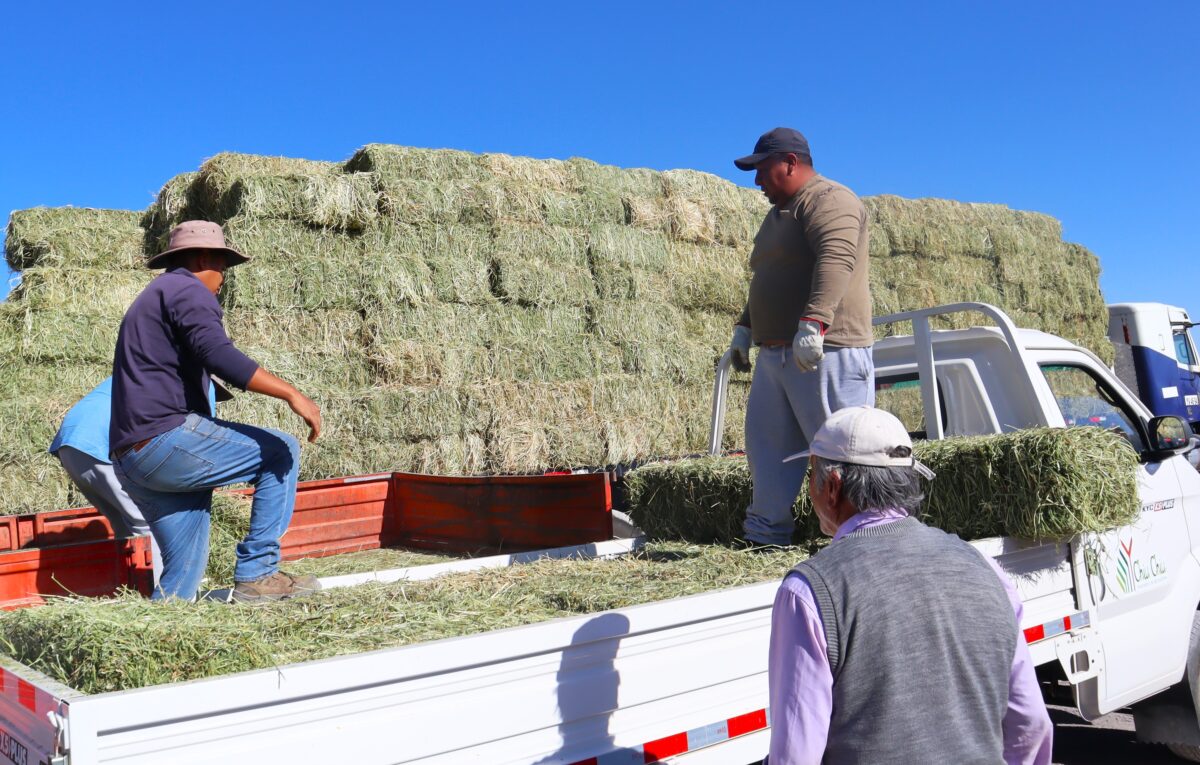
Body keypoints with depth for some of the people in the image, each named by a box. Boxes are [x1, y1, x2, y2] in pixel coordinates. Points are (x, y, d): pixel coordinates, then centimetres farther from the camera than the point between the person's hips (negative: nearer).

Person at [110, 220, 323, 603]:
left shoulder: (150, 298, 30)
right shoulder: (188, 290, -2)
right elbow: (218, 355, -21)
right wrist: (290, 393, -25)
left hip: (129, 460, 10)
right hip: (167, 439, -10)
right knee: (281, 452, -3)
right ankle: (256, 573, -7)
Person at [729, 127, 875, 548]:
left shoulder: (829, 200, -8)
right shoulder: (780, 213, 24)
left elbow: (836, 259, -25)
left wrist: (813, 323, -35)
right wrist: (744, 328, 29)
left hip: (824, 353, -10)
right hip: (774, 353, 10)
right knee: (767, 446, 11)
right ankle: (765, 537, 18)